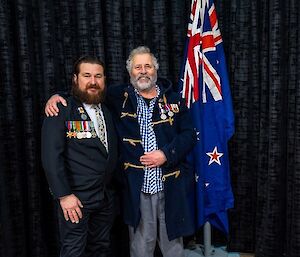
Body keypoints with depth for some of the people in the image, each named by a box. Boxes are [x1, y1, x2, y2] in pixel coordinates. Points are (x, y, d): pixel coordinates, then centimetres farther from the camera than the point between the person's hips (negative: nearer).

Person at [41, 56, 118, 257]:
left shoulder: (107, 111, 9)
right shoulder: (61, 111, -9)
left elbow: (112, 152, 10)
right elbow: (51, 156, -14)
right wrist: (64, 195, -18)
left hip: (106, 196, 6)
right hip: (76, 199, -5)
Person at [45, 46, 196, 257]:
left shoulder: (173, 99, 3)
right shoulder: (119, 97, 2)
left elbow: (189, 134, 2)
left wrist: (167, 154, -11)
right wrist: (58, 96, -2)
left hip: (171, 184, 1)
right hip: (137, 186, -1)